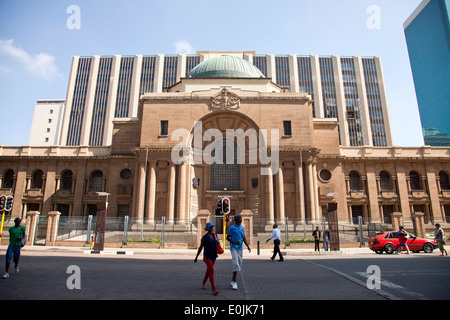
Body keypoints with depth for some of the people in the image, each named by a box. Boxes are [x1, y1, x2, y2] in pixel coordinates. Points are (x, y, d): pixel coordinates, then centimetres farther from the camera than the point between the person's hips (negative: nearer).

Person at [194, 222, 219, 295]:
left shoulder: (214, 235, 5)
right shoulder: (204, 237, -11)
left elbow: (217, 244, 9)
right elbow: (200, 248, -4)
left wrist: (217, 241, -15)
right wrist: (196, 257, 1)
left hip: (213, 256, 6)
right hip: (207, 256, -6)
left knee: (208, 270, 21)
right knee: (212, 271, -14)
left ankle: (203, 282, 45)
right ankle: (214, 290, -14)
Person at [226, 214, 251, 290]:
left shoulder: (242, 228, 11)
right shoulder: (232, 228, -7)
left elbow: (244, 238, 12)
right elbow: (227, 238, -5)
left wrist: (248, 246, -2)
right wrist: (235, 242, -19)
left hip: (240, 248, 7)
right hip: (234, 248, -7)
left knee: (239, 265, 10)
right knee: (236, 264, -16)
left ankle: (233, 281, 22)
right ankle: (234, 282, -7)